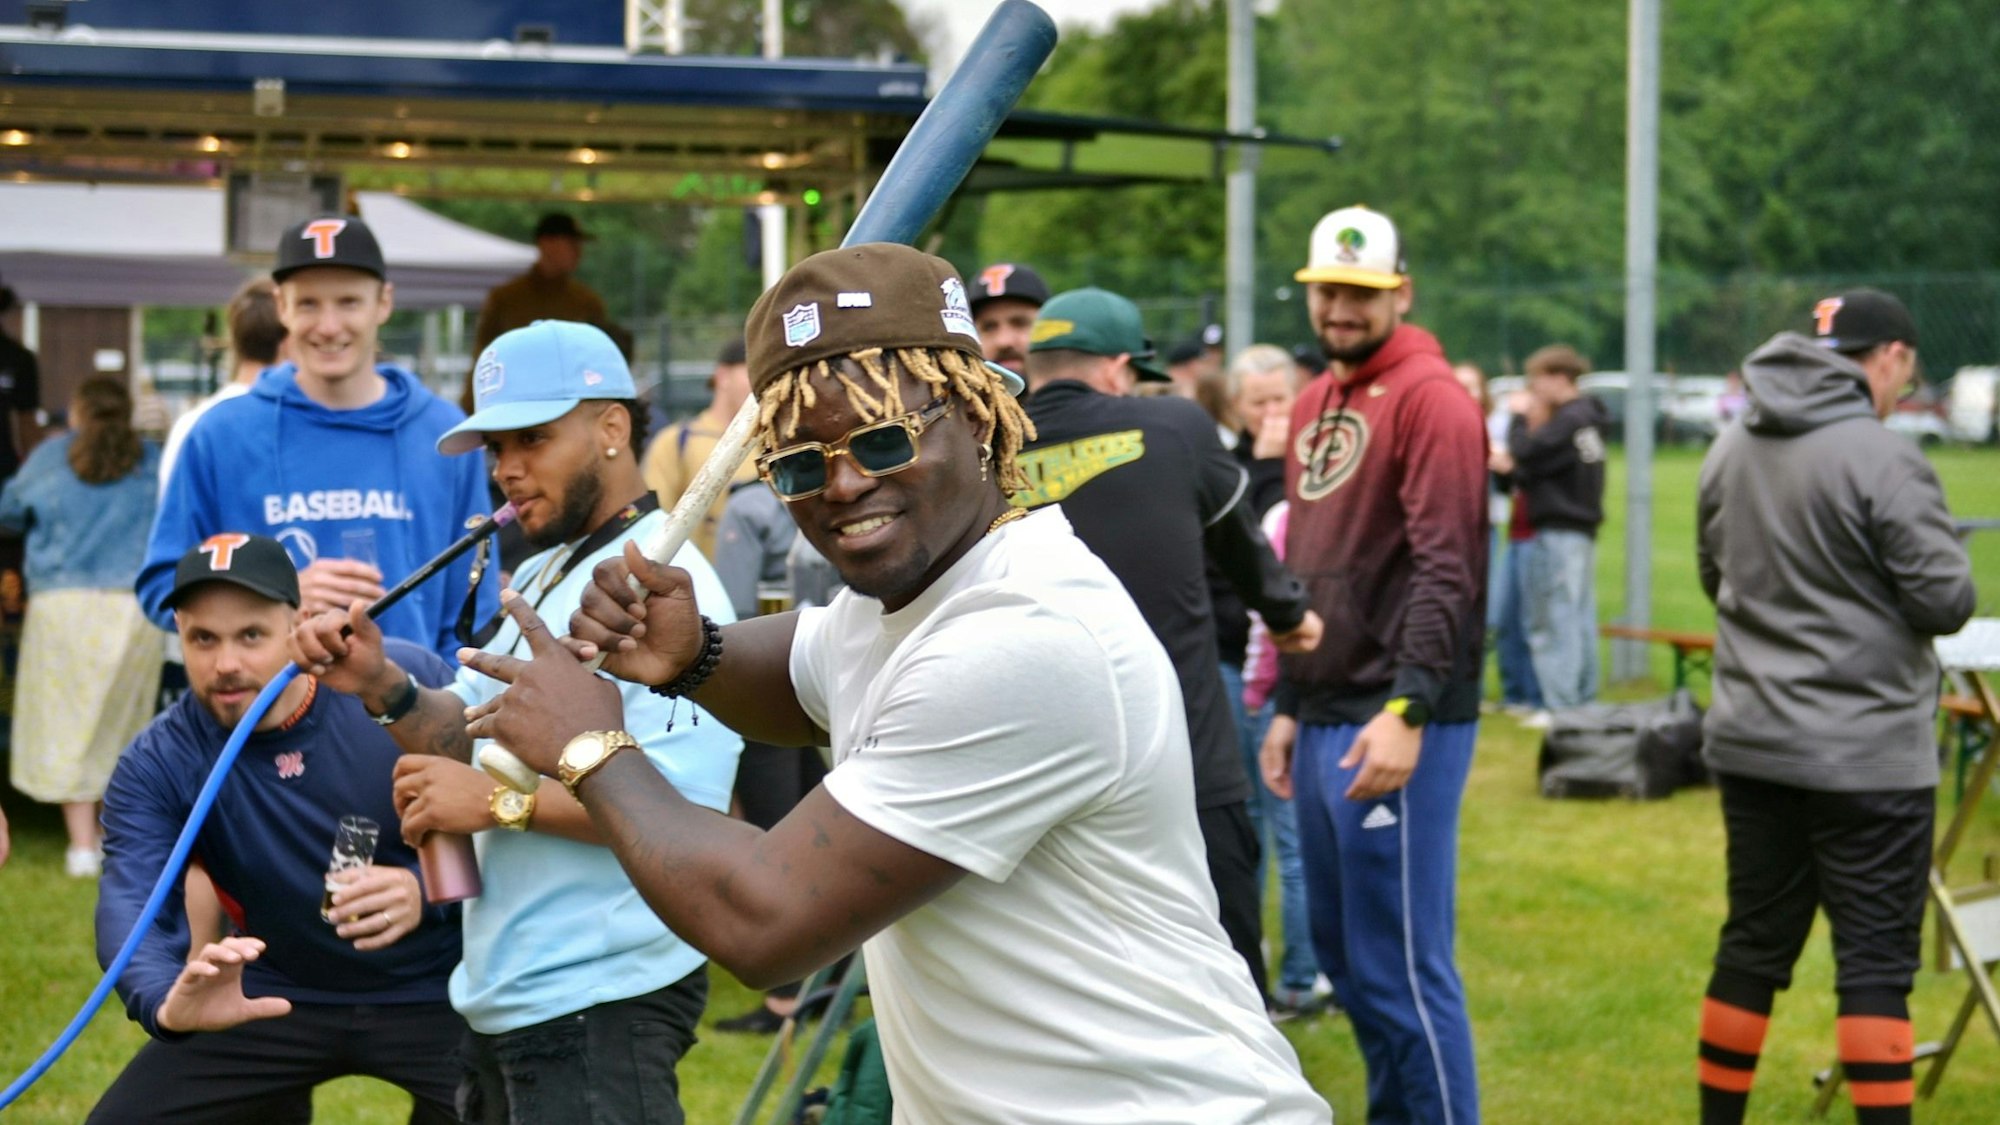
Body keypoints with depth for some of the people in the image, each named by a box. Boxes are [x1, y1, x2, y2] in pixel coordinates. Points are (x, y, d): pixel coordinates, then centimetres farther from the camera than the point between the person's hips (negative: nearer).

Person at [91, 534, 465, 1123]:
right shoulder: (156, 765, -12)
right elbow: (130, 905, -24)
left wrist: (429, 892, -32)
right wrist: (166, 1000, -45)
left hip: (434, 991, -2)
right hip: (272, 1001, 2)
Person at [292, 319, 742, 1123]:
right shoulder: (544, 576, 15)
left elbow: (688, 802, -27)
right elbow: (473, 735, 16)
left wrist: (502, 804, -24)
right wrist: (381, 689, -3)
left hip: (602, 1005, -10)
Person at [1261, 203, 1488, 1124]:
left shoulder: (1430, 399, -10)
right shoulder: (1315, 406, 17)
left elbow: (1445, 570, -18)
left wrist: (1406, 711, -24)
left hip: (1394, 726, -9)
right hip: (1323, 720, 9)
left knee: (1399, 965, -7)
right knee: (1341, 949, 14)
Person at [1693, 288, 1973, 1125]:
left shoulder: (1730, 450, 7)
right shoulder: (1883, 460, -17)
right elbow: (1947, 601, -14)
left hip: (1752, 742, 7)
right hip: (1867, 753, -7)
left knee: (1753, 946, 15)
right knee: (1876, 961, -2)